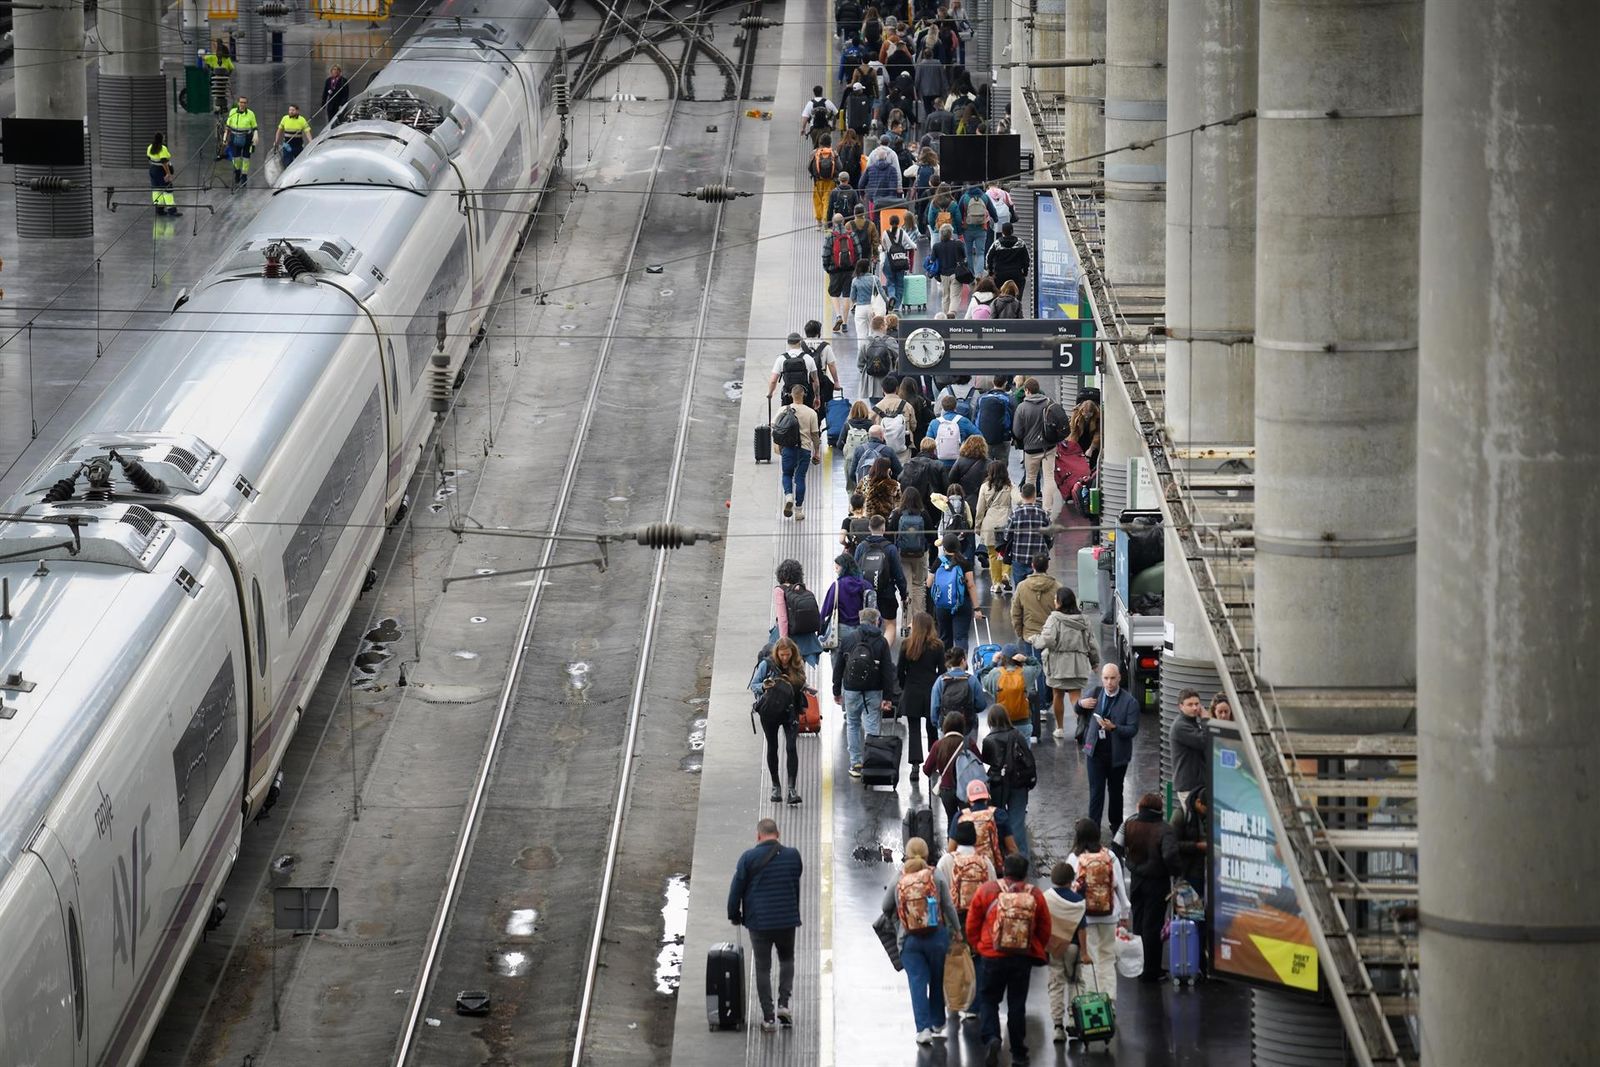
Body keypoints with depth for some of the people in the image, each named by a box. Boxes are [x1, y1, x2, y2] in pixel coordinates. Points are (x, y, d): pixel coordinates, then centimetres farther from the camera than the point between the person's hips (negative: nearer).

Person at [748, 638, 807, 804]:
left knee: (791, 747, -14)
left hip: (790, 712, 0)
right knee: (772, 747, 11)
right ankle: (775, 787, 24)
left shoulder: (797, 666, 0)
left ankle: (792, 788, -16)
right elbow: (753, 685, -3)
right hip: (769, 712, 0)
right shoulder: (767, 665, -8)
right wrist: (763, 687, -23)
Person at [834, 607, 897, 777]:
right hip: (874, 691, -1)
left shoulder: (846, 639, 1)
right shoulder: (881, 642, -4)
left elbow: (839, 667, 5)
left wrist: (837, 691, 13)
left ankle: (855, 763, 12)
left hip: (851, 689, 1)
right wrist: (888, 697, -4)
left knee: (852, 725, 13)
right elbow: (888, 671, -6)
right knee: (872, 726, 1)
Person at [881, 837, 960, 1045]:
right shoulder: (937, 877, -4)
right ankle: (937, 1024, 26)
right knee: (937, 981, 15)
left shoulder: (898, 881, -1)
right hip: (936, 936, 0)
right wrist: (956, 930, 9)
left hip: (909, 940, 0)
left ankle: (923, 1028, -10)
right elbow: (949, 906, -3)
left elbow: (886, 908, 7)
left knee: (917, 983, 0)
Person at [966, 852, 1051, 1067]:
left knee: (988, 1000, 11)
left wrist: (979, 946, 16)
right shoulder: (1035, 895, -3)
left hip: (993, 957, -1)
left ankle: (990, 1038, -13)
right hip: (1024, 959, 1)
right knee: (1017, 1004, 10)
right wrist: (1036, 951, 22)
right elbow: (1045, 930, 5)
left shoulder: (987, 890, -5)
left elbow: (972, 924, 1)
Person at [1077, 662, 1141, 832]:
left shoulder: (1129, 702, -10)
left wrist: (1114, 728, -31)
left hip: (1117, 753, -1)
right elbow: (1079, 710, 19)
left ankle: (1116, 826, 32)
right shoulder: (1095, 693, 1)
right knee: (1096, 792, -2)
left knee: (1116, 792, 15)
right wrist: (1081, 703, -6)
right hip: (1096, 752, 1)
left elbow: (1133, 729, -14)